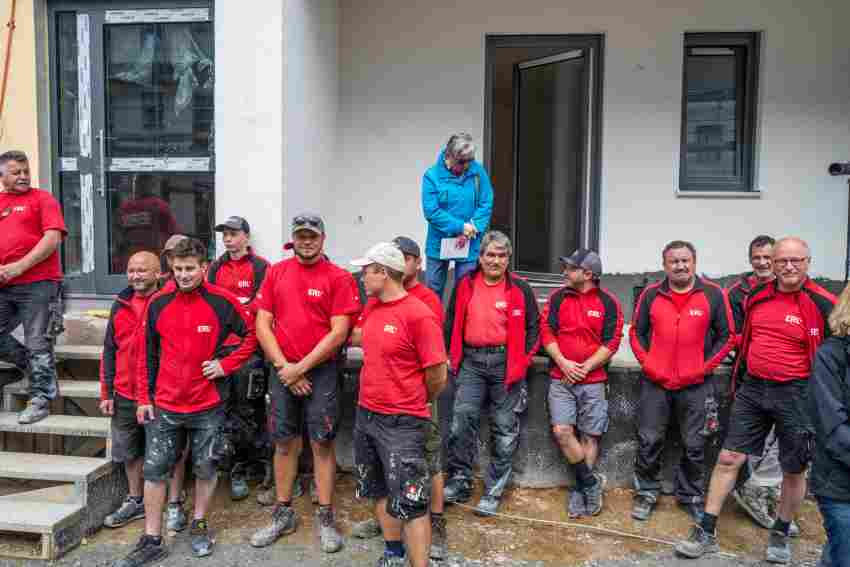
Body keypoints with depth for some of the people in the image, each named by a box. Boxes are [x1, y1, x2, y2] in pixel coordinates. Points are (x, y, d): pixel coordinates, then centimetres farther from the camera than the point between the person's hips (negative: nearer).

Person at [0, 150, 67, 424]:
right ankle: (36, 367, 27)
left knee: (38, 344, -1)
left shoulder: (42, 199, 2)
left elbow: (53, 238, -9)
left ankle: (40, 400, 9)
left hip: (38, 283, -6)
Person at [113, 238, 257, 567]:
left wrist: (226, 365, -8)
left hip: (208, 405, -2)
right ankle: (152, 540, 18)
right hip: (164, 405, 2)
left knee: (205, 469, 11)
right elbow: (146, 354, 6)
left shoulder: (222, 301, -9)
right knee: (154, 471, 6)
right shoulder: (158, 303, 0)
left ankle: (200, 526, 31)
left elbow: (252, 336, 1)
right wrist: (143, 398, 5)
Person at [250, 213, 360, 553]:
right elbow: (262, 324, 3)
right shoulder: (275, 273, 5)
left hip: (321, 371, -3)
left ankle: (325, 518, 16)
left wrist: (301, 368, -12)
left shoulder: (339, 278, -6)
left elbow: (338, 332, -11)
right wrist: (284, 366, -7)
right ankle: (283, 514, 26)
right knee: (284, 443, 11)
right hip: (282, 371, 3)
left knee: (322, 443, 3)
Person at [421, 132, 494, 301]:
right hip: (438, 243, 0)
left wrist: (472, 229, -17)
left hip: (469, 245, 1)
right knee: (432, 291, 10)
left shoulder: (478, 172, -5)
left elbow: (486, 205, -3)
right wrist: (461, 227, -17)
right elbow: (431, 211, -14)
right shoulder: (432, 175, -10)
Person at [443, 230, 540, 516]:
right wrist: (451, 355, 8)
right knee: (463, 418, -9)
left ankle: (493, 491, 15)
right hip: (472, 361, 2)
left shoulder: (520, 288, 1)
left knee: (504, 428, 4)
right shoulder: (465, 286, 8)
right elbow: (452, 323, 15)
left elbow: (533, 327, 5)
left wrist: (523, 361, -3)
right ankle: (459, 482, 6)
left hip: (506, 362, -1)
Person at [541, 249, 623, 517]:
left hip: (593, 381, -1)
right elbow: (546, 332, 1)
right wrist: (562, 362, -12)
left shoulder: (608, 302, -1)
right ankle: (590, 482, 8)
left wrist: (585, 367, -12)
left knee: (589, 435, 5)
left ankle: (580, 490, 20)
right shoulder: (558, 298, 5)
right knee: (562, 431, -9)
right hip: (561, 379, 2)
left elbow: (611, 343, -4)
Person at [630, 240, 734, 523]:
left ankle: (691, 497, 27)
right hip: (655, 383, 1)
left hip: (696, 385, -1)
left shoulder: (713, 294, -2)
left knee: (694, 446, 9)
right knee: (649, 441, 6)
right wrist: (647, 363, -2)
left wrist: (705, 366, -5)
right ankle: (646, 494, 22)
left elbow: (726, 336, 2)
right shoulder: (651, 295, 3)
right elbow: (636, 332, 10)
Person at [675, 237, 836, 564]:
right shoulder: (757, 297, 4)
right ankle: (707, 532, 12)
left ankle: (781, 534, 33)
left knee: (794, 470, 11)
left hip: (795, 394, -4)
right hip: (752, 389, 4)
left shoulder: (822, 304, -10)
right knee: (728, 459, 3)